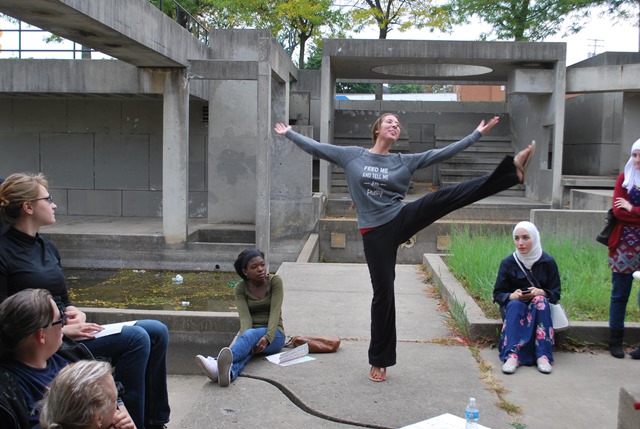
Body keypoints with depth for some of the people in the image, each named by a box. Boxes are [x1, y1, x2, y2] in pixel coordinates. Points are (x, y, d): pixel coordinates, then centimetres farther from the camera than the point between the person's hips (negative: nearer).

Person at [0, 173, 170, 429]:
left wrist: (77, 314, -1)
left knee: (156, 331, -5)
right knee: (136, 337, -24)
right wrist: (61, 329, -17)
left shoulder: (47, 247, 16)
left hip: (65, 331, 8)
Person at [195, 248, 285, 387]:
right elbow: (244, 316, -13)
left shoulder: (275, 281, -4)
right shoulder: (241, 288, 1)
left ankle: (218, 363, -66)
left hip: (274, 335, -2)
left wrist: (267, 337, -32)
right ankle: (229, 372, -71)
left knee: (251, 334, -37)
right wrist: (244, 337, -35)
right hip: (250, 332, 2)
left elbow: (275, 312, -15)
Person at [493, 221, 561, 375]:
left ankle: (543, 355, -41)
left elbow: (556, 293, -3)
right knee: (515, 305, -34)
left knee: (540, 300, -33)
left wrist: (541, 292, -25)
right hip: (513, 306, 0)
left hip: (540, 306, 0)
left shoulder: (548, 261, -5)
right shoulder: (508, 263, -6)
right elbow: (498, 294, -3)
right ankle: (512, 355, -49)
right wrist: (511, 296, -26)